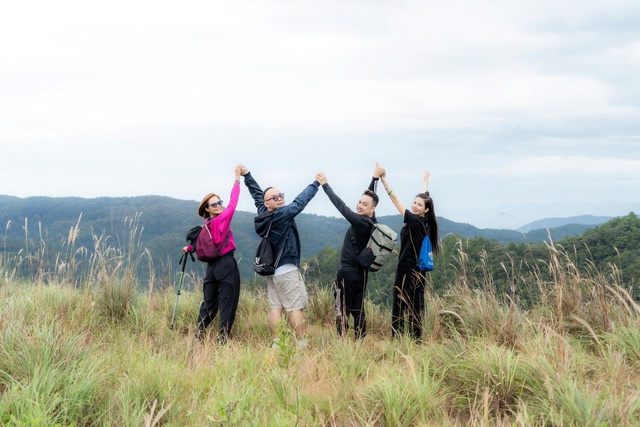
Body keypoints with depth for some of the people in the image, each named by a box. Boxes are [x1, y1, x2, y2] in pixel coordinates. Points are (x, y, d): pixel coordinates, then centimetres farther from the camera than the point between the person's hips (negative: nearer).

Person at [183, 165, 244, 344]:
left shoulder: (206, 225, 6)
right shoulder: (221, 220, -14)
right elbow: (233, 203, -15)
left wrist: (189, 248, 42)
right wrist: (237, 178, -10)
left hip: (212, 266, 8)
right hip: (227, 265, -8)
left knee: (209, 303, 16)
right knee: (227, 304, -4)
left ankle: (198, 336, 17)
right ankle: (223, 339, -6)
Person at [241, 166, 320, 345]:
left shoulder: (263, 215, 4)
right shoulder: (282, 215, -17)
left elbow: (257, 194, 16)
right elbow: (300, 201, -15)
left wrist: (247, 175, 27)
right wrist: (316, 183, -5)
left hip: (271, 270, 8)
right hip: (287, 270, -8)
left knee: (275, 307, 6)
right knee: (296, 308, -5)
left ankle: (276, 344, 5)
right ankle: (302, 344, -5)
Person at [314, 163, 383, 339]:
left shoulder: (360, 222, -19)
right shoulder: (371, 221, 4)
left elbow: (340, 205, -19)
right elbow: (370, 196, 18)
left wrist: (325, 184, -15)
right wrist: (375, 178, 26)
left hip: (348, 272, -8)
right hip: (361, 272, 8)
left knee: (343, 310, -5)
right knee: (358, 310, 11)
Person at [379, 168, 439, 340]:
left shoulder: (415, 221, -15)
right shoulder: (424, 222, 7)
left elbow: (395, 199, -16)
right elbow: (423, 197, 23)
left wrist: (383, 180, -15)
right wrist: (426, 180, 40)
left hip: (407, 270, -9)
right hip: (418, 271, 9)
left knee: (399, 306, -6)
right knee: (416, 306, 8)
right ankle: (416, 339, 10)